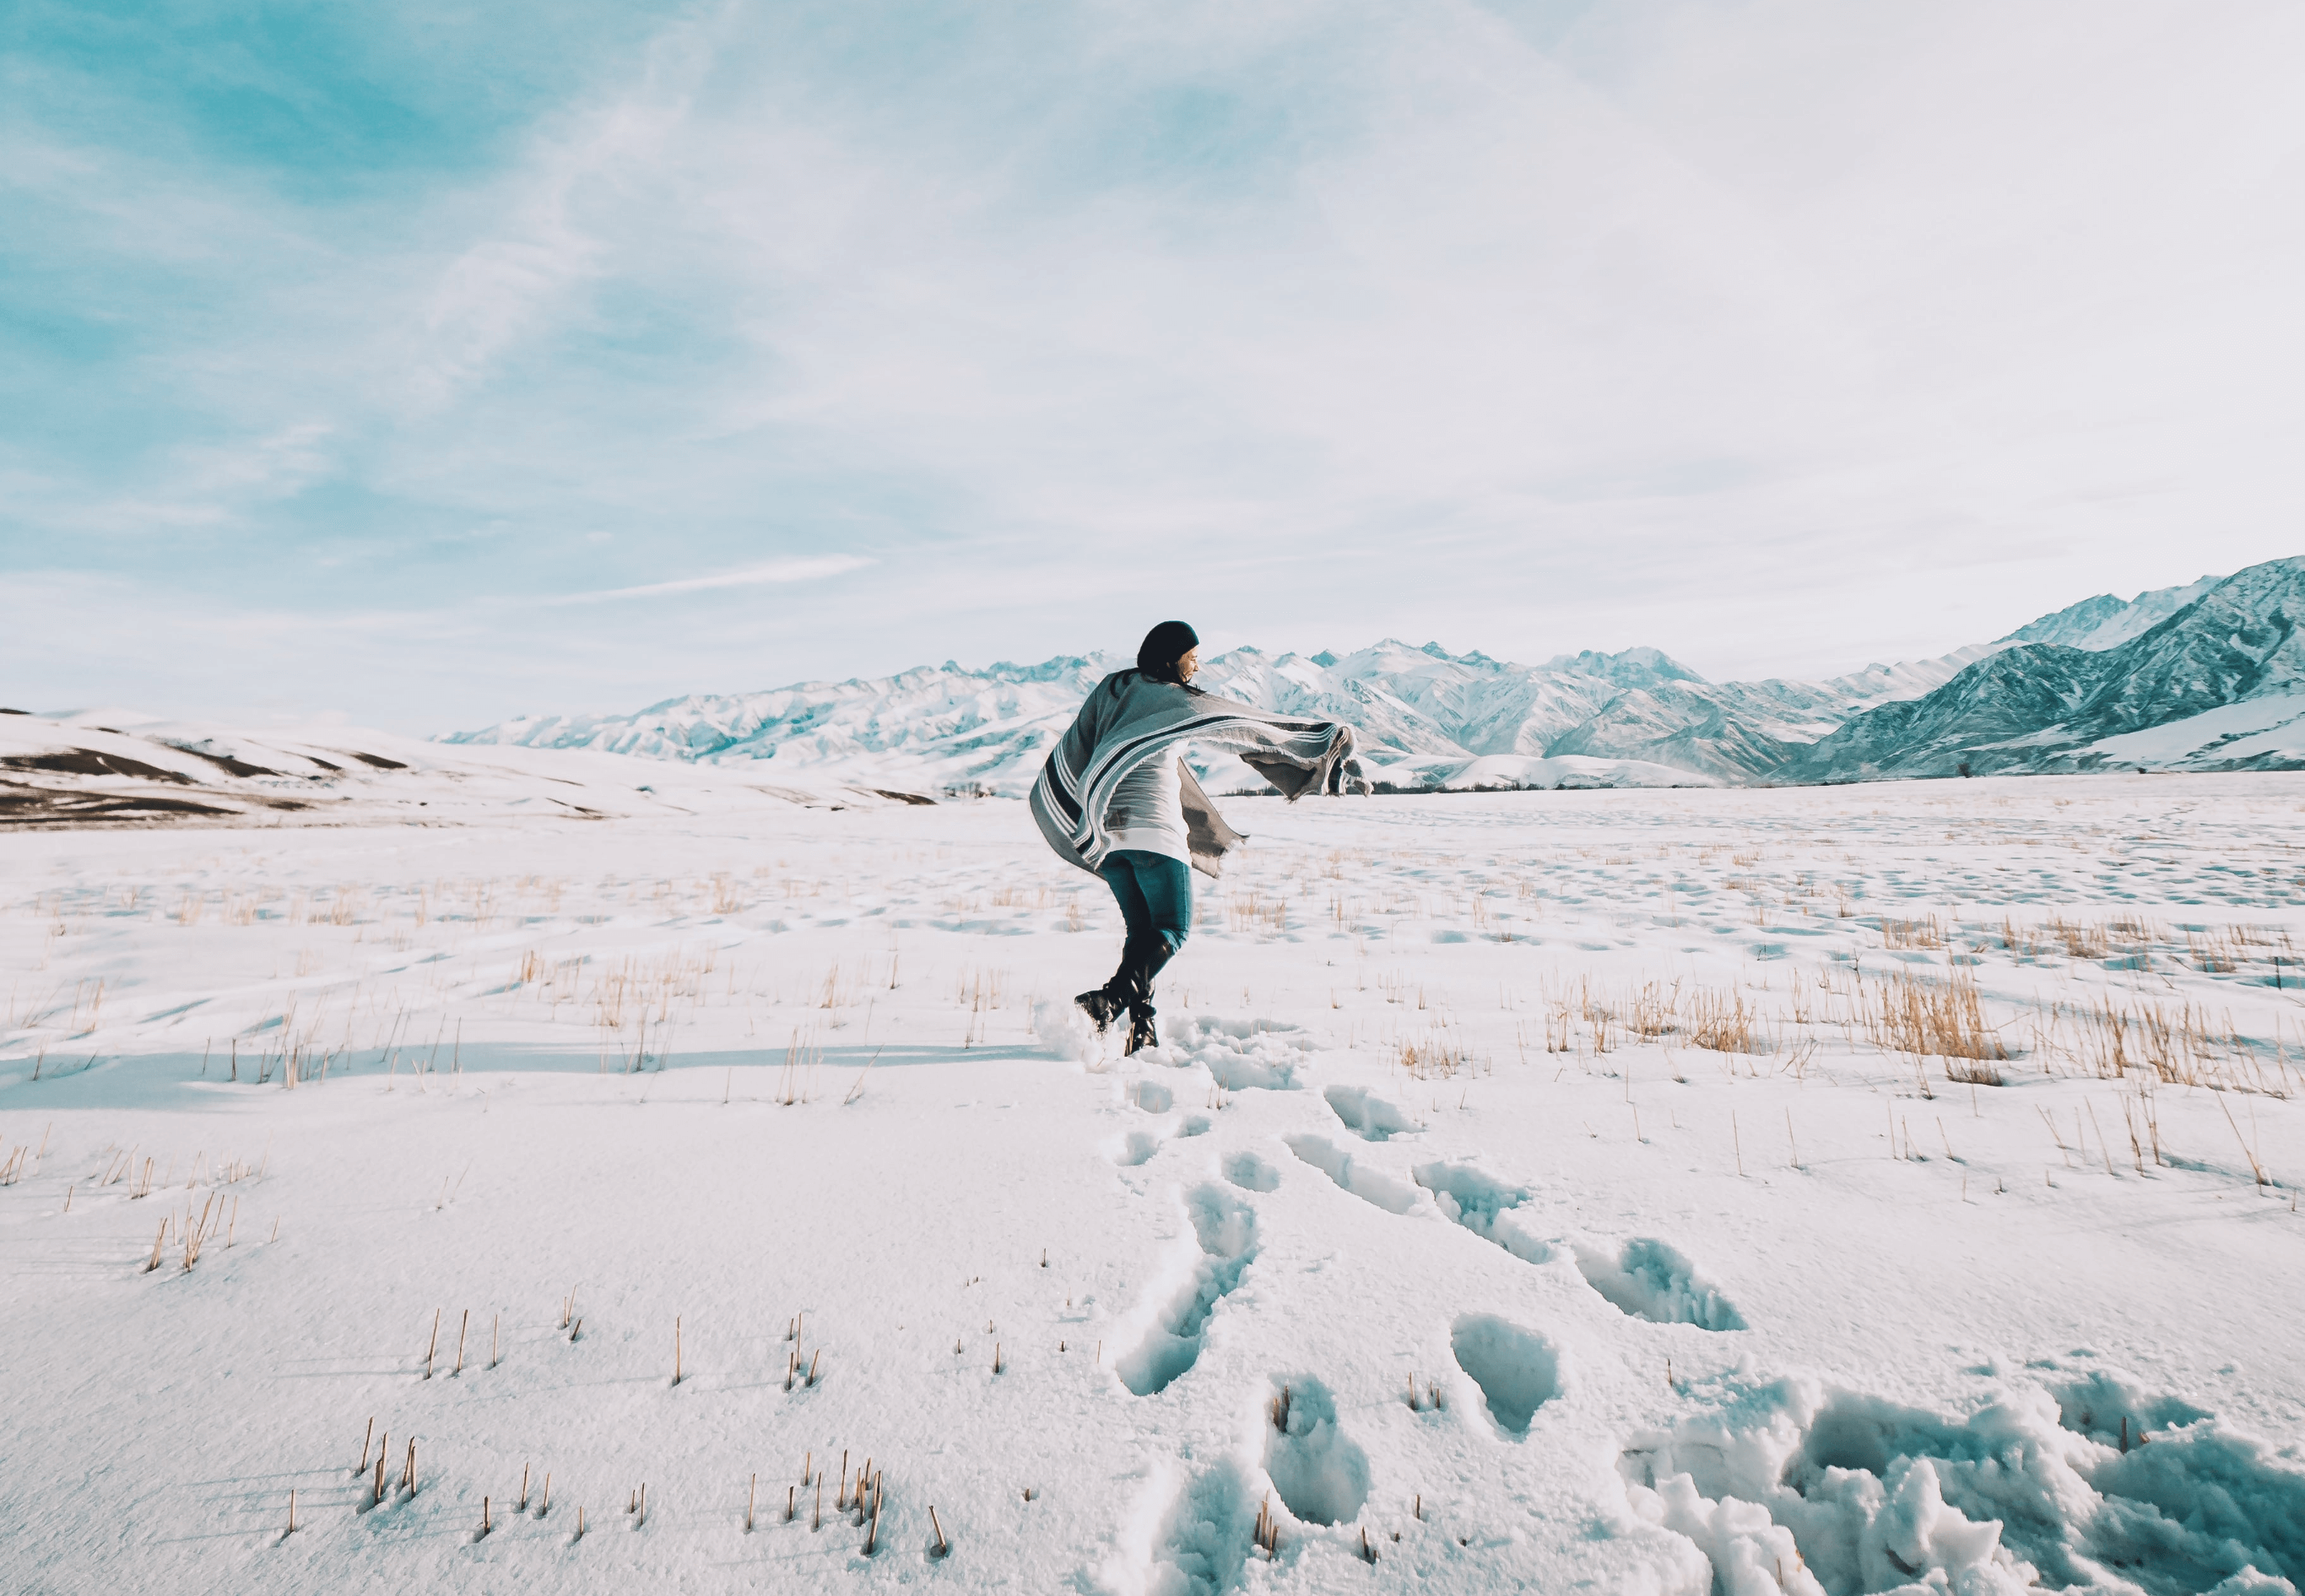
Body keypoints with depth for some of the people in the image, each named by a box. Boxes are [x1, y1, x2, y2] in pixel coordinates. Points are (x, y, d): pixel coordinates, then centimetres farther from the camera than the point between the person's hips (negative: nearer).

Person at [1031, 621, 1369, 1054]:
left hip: (1107, 828, 7)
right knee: (1173, 930, 0)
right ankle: (1109, 1000, -19)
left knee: (1141, 930, 13)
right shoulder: (1174, 699, -5)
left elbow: (1072, 750, 19)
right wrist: (1326, 737, 6)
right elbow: (1250, 725, -2)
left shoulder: (1110, 688, 13)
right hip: (1152, 826, -7)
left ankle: (1139, 1025, 7)